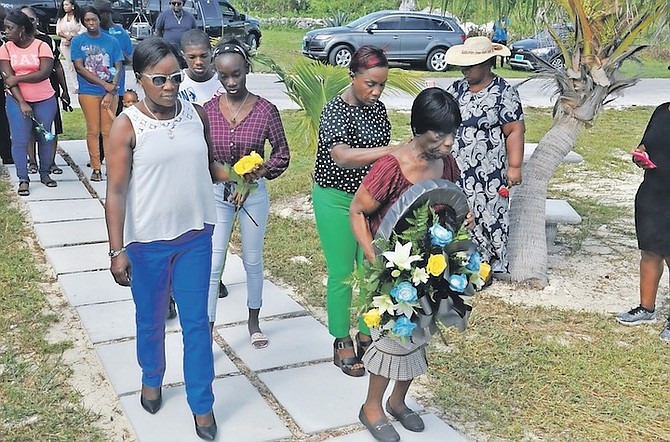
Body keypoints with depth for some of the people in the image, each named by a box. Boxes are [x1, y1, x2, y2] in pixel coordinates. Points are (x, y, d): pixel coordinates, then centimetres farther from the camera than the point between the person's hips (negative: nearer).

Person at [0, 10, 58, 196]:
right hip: (17, 100, 1)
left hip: (44, 100, 0)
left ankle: (45, 173, 24)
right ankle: (23, 179, 6)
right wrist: (22, 103, -17)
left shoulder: (42, 46, -6)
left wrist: (17, 78, -17)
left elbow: (44, 73, -18)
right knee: (20, 140, -2)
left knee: (45, 137, 9)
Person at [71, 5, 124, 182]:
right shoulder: (78, 41, 3)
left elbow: (119, 68, 3)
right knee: (93, 131, 2)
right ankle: (96, 168, 10)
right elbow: (79, 68, -5)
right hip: (89, 92, -1)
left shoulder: (111, 41, 5)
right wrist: (104, 84, -12)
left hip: (110, 92, 1)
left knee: (108, 130, 2)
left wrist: (111, 91, -10)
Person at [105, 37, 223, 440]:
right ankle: (152, 379, 46)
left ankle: (202, 403, 24)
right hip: (147, 242, -2)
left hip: (195, 235, 2)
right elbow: (116, 192, -12)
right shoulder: (127, 126, -13)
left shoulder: (197, 114, -2)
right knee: (151, 321, 18)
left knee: (197, 322, 9)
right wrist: (117, 250, -13)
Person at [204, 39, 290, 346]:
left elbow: (282, 154, -3)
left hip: (254, 193, 0)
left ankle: (253, 321, 35)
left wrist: (253, 176, -13)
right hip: (216, 194, 0)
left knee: (252, 260, 15)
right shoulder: (209, 109, -6)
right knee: (212, 265, -2)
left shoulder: (265, 110, -10)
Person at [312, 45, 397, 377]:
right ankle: (342, 344, 21)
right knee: (342, 274, 4)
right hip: (337, 200, -6)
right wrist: (390, 151, -47)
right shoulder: (335, 110, -18)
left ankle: (366, 335, 29)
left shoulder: (377, 108, 3)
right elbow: (342, 157, -37)